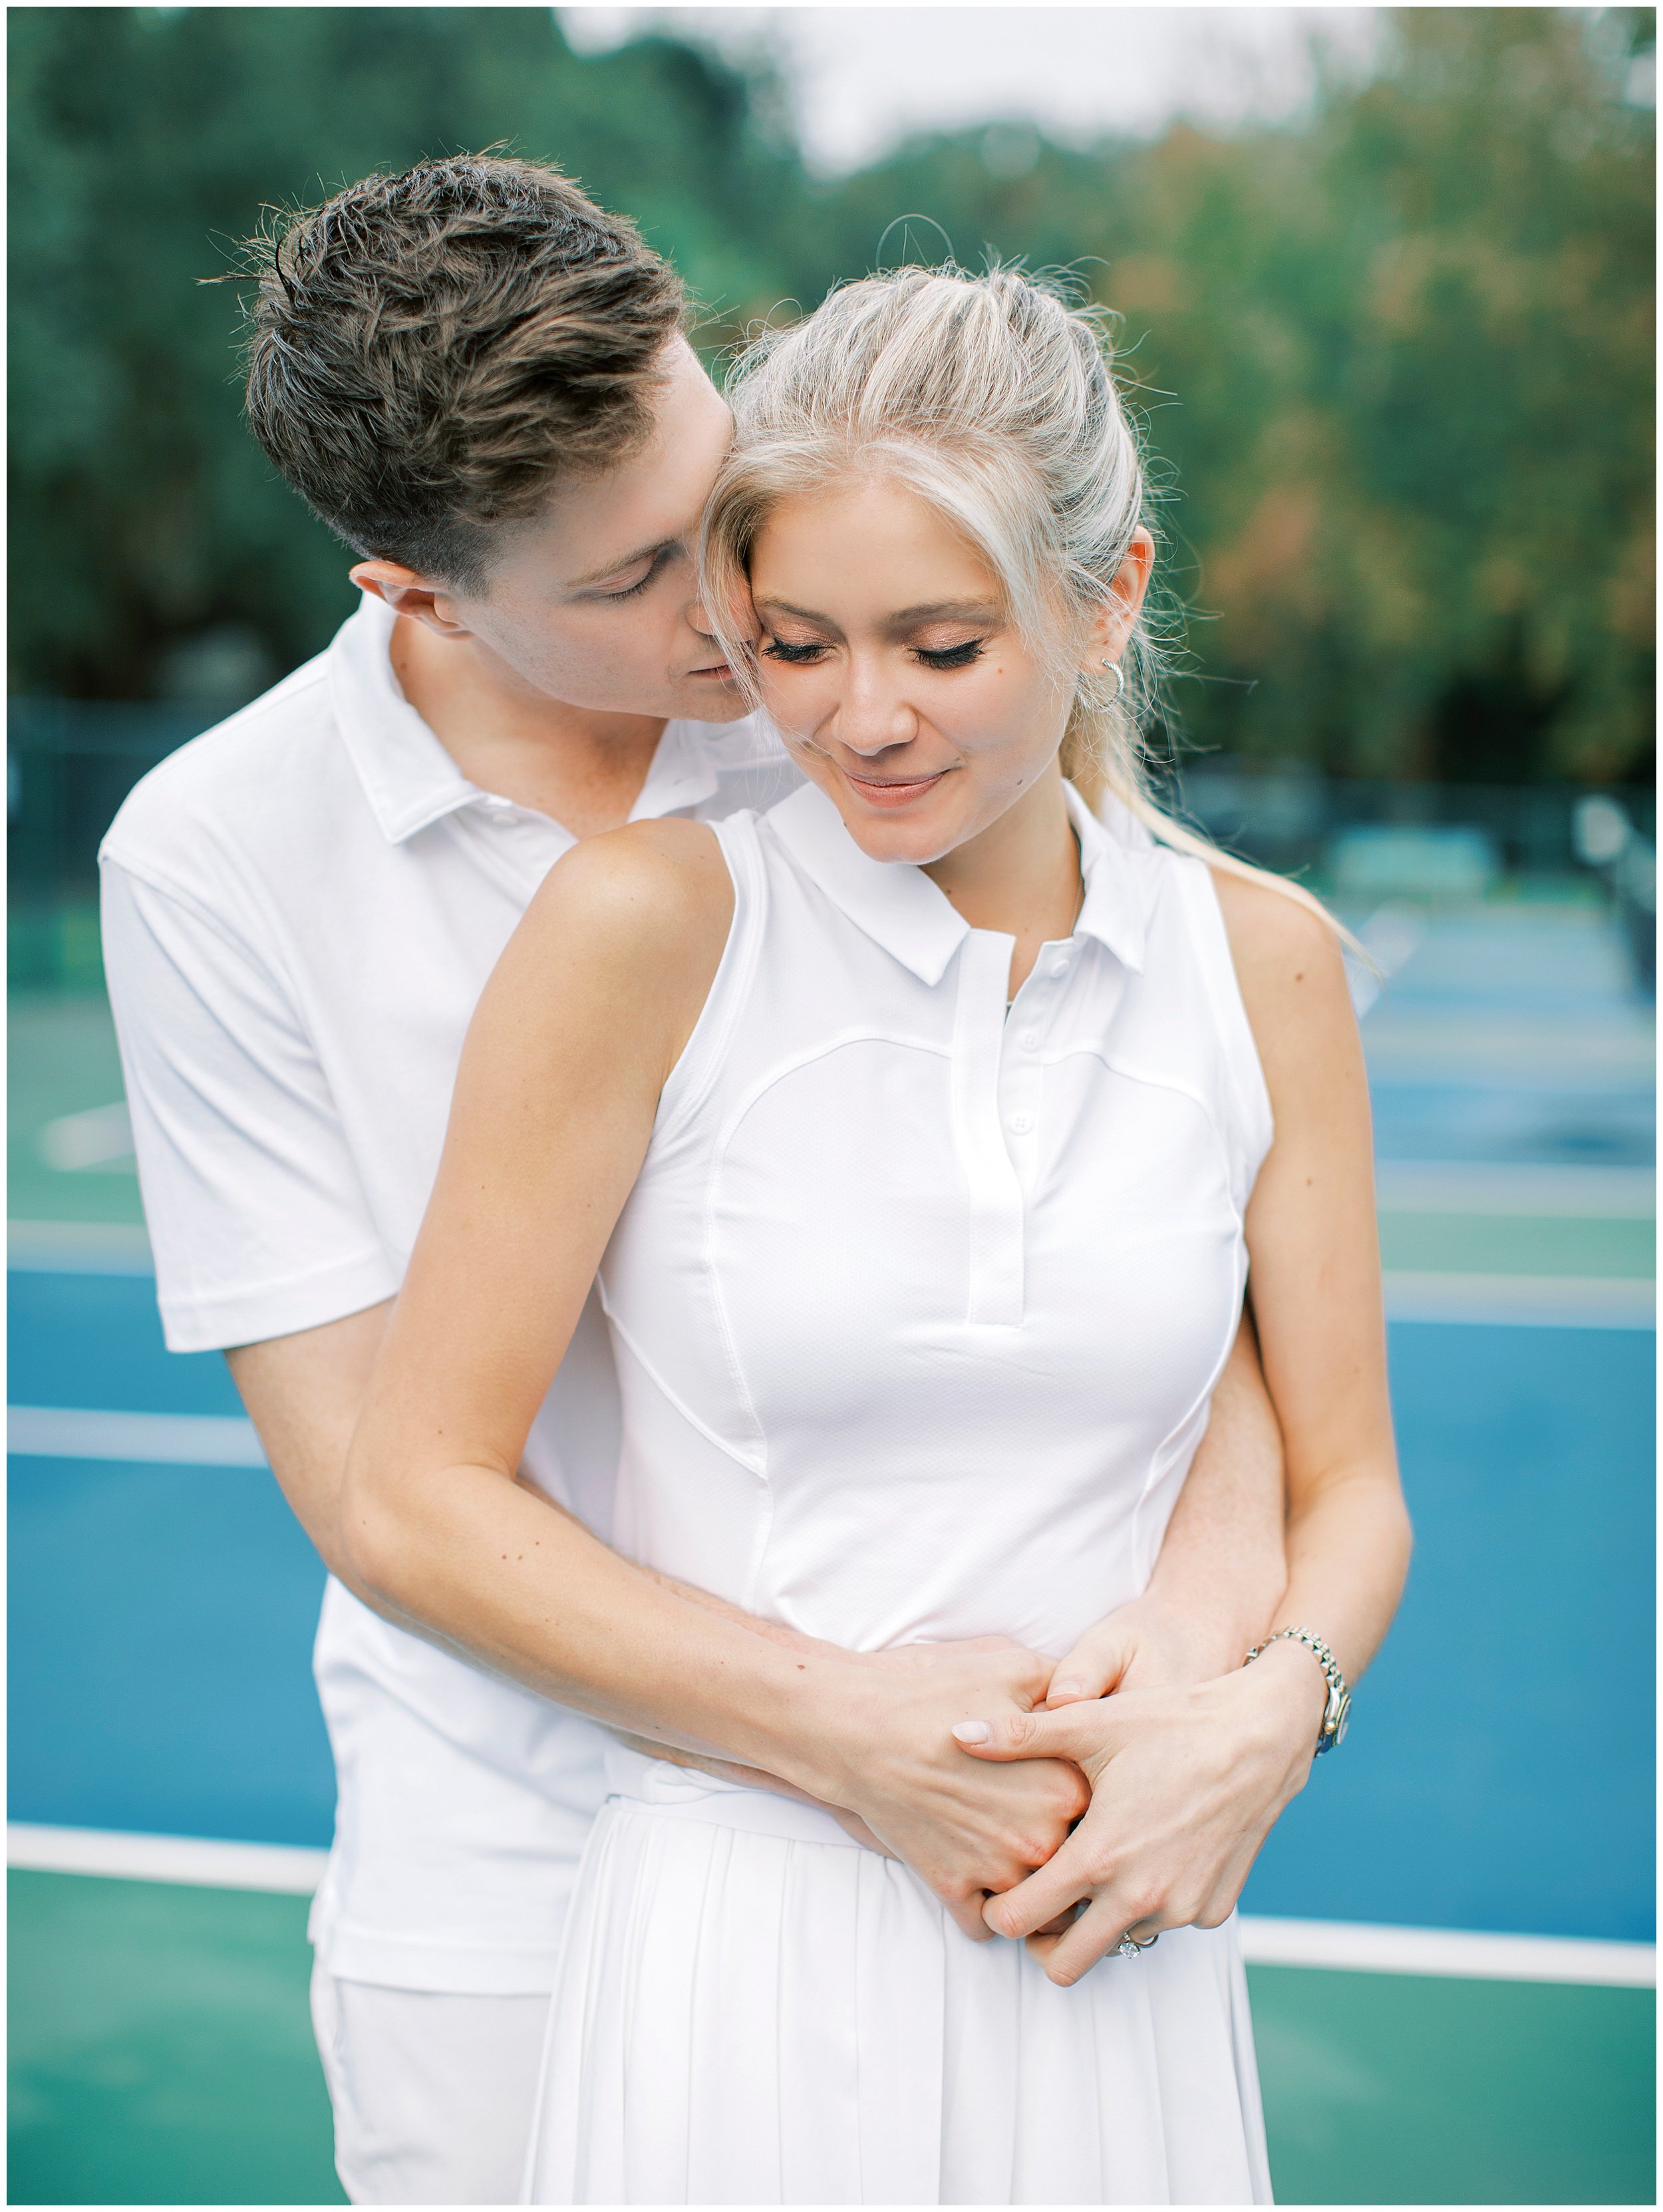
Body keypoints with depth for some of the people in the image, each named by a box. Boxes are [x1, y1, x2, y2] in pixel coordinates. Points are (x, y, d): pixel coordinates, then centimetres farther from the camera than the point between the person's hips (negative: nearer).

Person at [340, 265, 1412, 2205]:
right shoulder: (648, 923, -10)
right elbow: (411, 1501, -9)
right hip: (744, 1957, -3)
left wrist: (1269, 1706, -13)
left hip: (1116, 1958, 3)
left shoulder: (1262, 965, 0)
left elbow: (1343, 1483, 7)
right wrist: (847, 1736, -15)